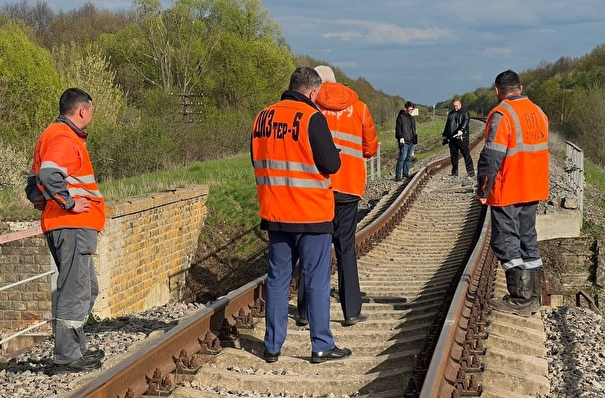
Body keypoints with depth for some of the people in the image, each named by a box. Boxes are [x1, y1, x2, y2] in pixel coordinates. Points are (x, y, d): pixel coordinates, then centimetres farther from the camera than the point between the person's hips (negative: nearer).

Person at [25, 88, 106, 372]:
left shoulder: (53, 135, 20)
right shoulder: (64, 138, -13)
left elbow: (34, 180, 23)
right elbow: (49, 175, -29)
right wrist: (69, 203, -19)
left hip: (74, 225, 11)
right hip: (72, 225, -11)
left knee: (86, 290, 18)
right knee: (74, 290, -6)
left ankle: (76, 348, 26)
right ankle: (66, 357, -2)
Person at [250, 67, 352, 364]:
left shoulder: (263, 117, 5)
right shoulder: (312, 118, -13)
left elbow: (256, 161, 15)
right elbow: (331, 164, -14)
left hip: (275, 213, 5)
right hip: (311, 214, -5)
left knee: (277, 279, 12)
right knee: (317, 282, 4)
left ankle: (272, 346, 16)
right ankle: (322, 347, 9)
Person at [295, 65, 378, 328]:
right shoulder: (358, 107, 7)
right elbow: (370, 148, 9)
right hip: (349, 187, 1)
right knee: (346, 248, 8)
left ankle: (306, 312, 6)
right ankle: (352, 311, 7)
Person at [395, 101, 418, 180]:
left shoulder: (412, 118, 20)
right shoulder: (401, 117, -3)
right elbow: (398, 128, -10)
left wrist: (415, 140, 22)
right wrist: (401, 137, -20)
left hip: (411, 141, 8)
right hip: (404, 141, -8)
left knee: (409, 157, 9)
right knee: (402, 157, -12)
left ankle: (405, 172, 17)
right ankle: (398, 175, -13)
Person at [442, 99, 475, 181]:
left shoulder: (465, 113, -1)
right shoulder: (451, 113, 19)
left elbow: (465, 122, -18)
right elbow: (447, 125, 27)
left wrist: (461, 130, -35)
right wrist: (444, 135, 26)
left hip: (462, 138, -7)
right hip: (452, 138, 7)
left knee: (466, 155, -9)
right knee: (453, 156, 11)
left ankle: (471, 173, -11)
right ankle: (454, 173, 20)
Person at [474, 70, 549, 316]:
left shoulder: (501, 115, -16)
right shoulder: (539, 113, 9)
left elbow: (492, 157, -18)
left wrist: (483, 189, -10)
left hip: (507, 192, -8)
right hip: (533, 191, 8)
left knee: (506, 243, -1)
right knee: (528, 240, 14)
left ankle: (520, 300, -4)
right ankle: (533, 297, 18)